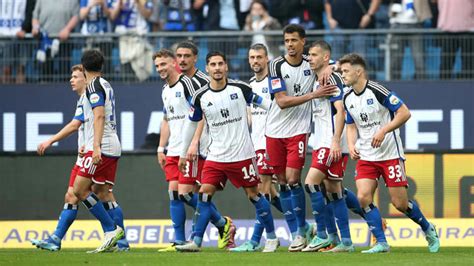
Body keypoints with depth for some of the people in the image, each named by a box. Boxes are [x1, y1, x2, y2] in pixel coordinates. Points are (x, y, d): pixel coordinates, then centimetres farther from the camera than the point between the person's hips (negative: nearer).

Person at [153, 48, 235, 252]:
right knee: (173, 194, 2)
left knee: (185, 193, -12)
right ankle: (179, 241, 3)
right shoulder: (165, 91, 17)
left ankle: (223, 224, 4)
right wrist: (161, 148, 20)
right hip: (173, 151, 9)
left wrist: (194, 143, -22)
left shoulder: (187, 83, -10)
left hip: (190, 150, -9)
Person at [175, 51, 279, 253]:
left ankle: (272, 238, 16)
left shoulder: (239, 89, -5)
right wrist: (183, 154, 16)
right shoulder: (201, 97, 0)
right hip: (216, 157, 2)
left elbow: (262, 102, 7)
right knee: (204, 194, -7)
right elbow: (191, 123, 12)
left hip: (242, 154, -2)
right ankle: (196, 242, -3)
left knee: (253, 194, 4)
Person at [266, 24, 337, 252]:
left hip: (299, 130, -1)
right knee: (282, 182, 4)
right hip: (275, 130, 1)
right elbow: (282, 101, -13)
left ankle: (302, 228, 3)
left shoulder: (311, 64, 1)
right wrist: (313, 94, -20)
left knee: (292, 179, -11)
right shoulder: (277, 65, -6)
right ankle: (296, 231, 12)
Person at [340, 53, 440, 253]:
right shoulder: (348, 98, 6)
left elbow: (404, 113, -14)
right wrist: (351, 145, 0)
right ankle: (381, 243, -6)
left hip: (390, 154, -5)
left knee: (400, 203, -3)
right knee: (363, 197, -14)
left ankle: (428, 229, 24)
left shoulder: (377, 91, -14)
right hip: (365, 156, 5)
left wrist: (383, 131, -21)